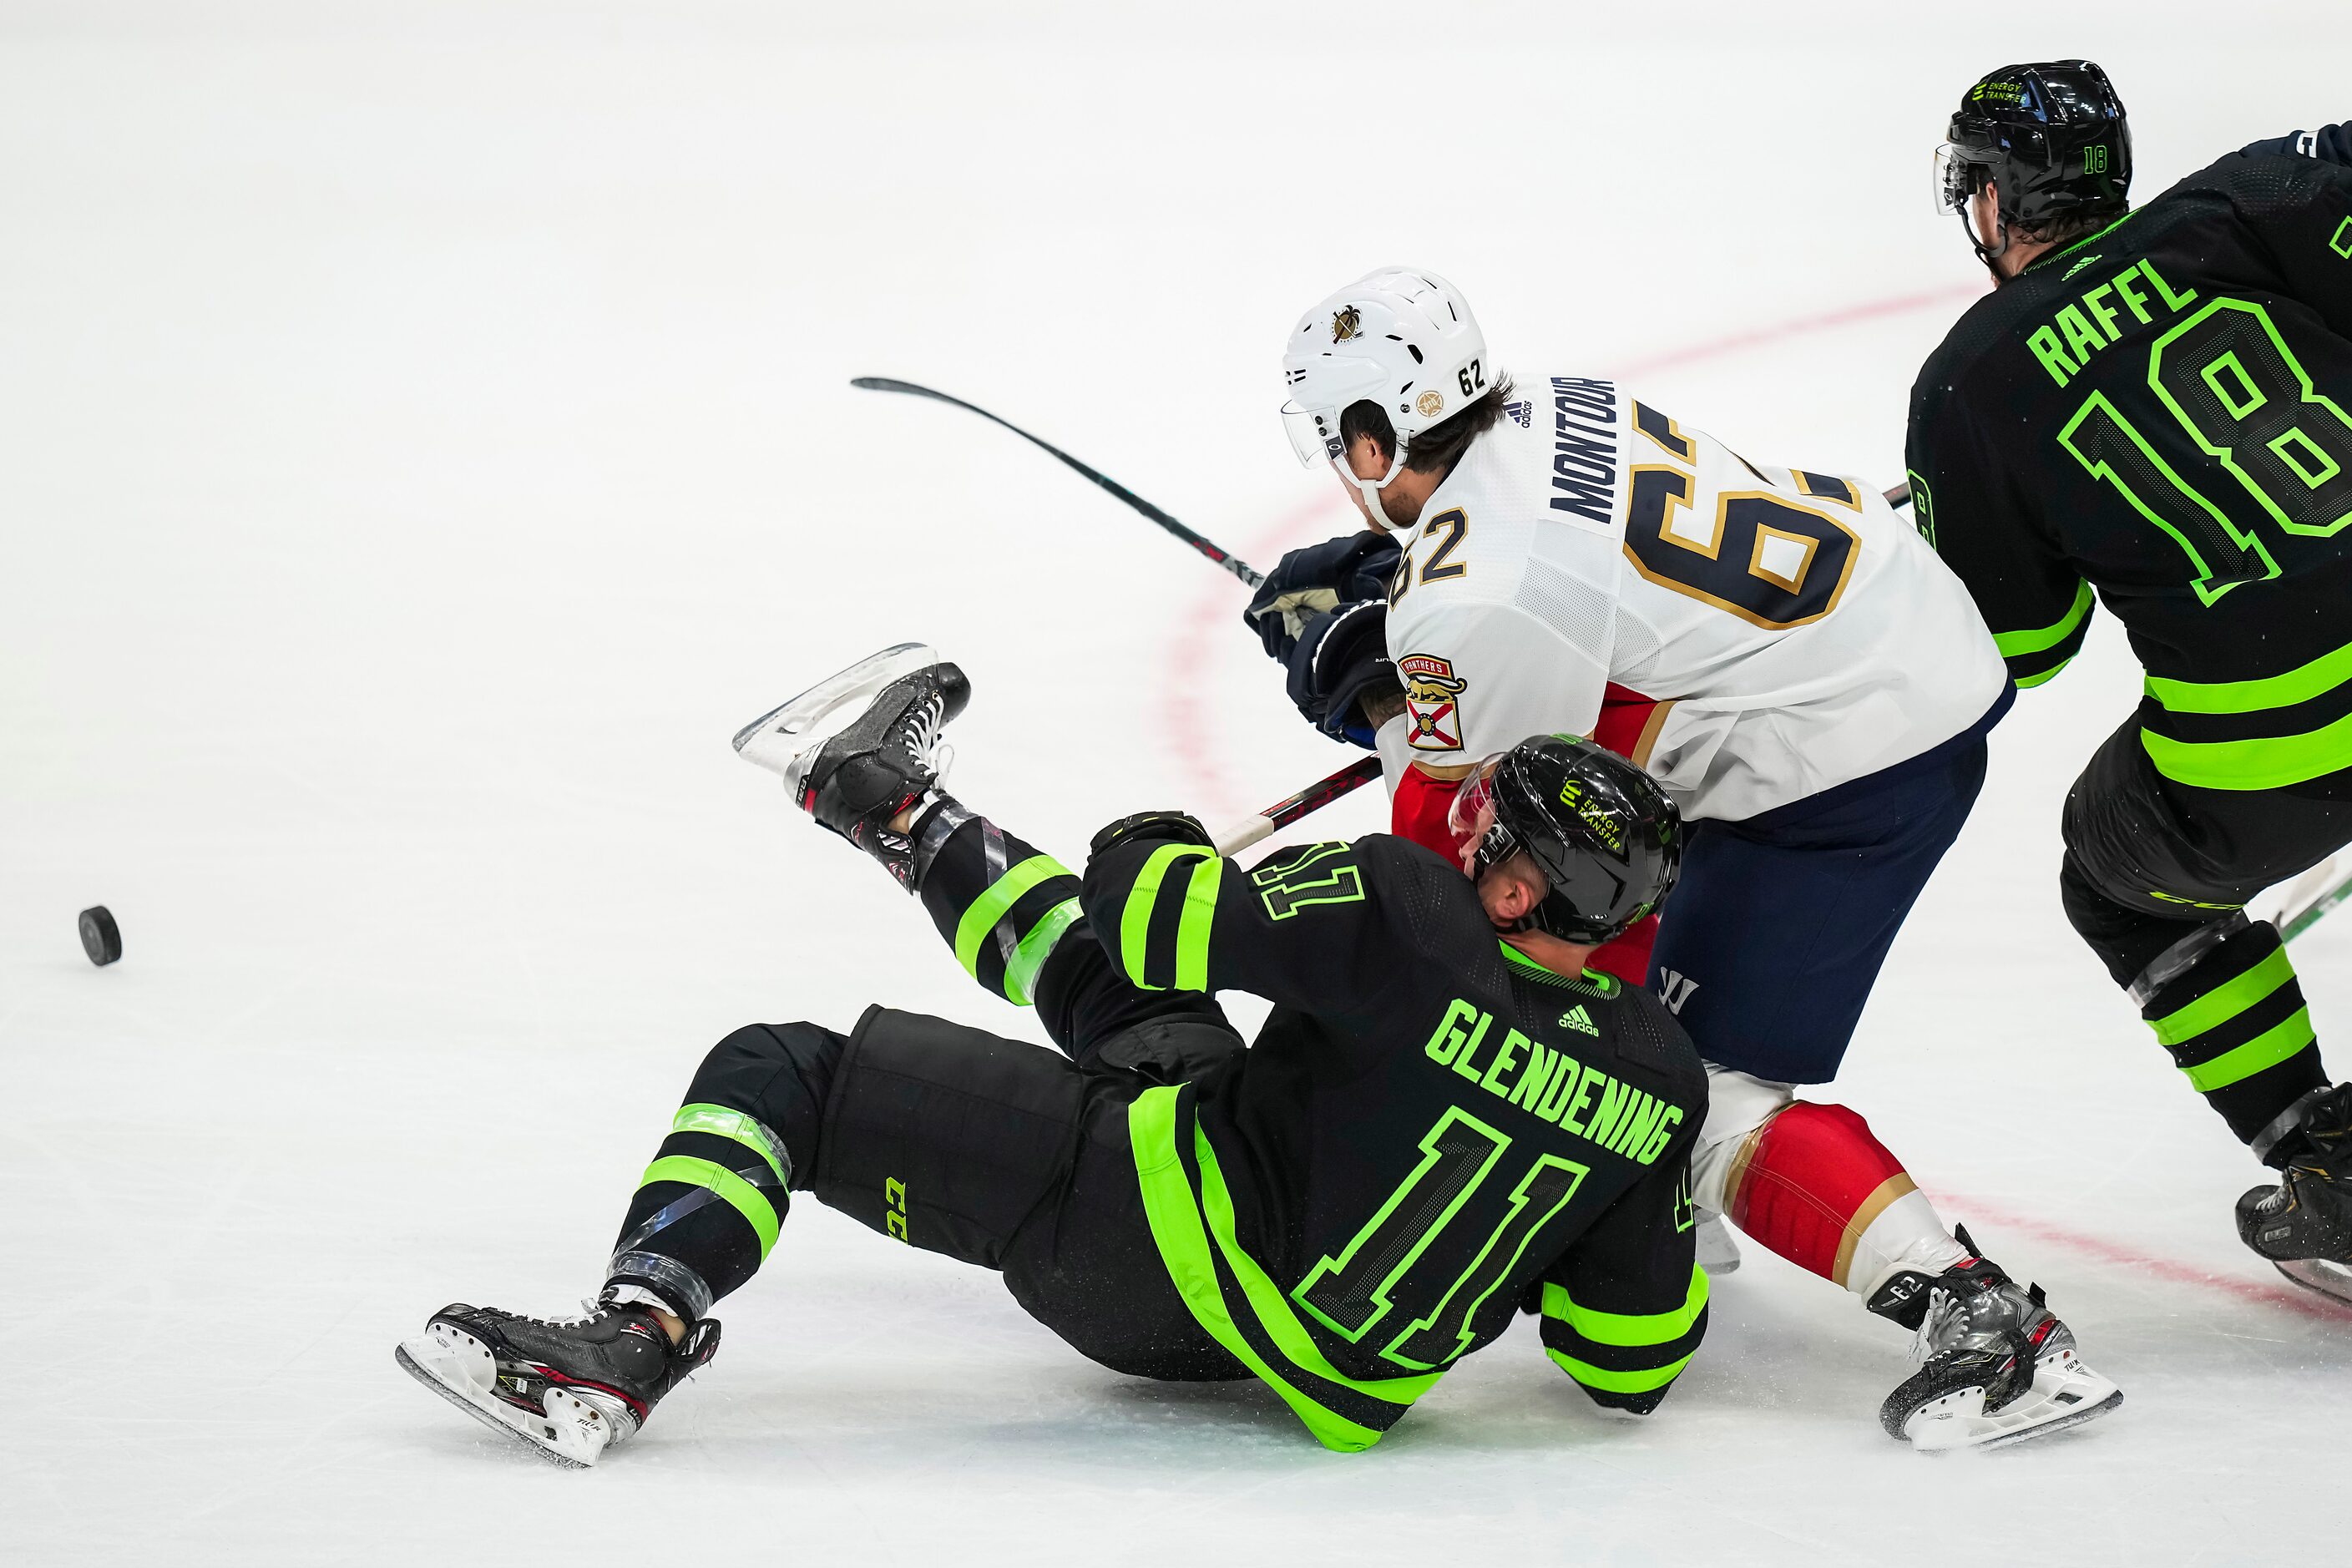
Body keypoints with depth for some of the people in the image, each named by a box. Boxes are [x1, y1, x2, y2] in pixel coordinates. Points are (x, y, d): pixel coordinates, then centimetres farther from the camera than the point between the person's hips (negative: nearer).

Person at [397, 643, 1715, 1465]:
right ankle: (899, 814, 51)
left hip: (1143, 1234, -7)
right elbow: (1637, 1362, -2)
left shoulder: (1413, 922, -23)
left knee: (778, 1076, -5)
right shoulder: (1663, 1078, -9)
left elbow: (1160, 918, -16)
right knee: (1128, 1000, 30)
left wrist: (1150, 847, 9)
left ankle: (634, 1342, -18)